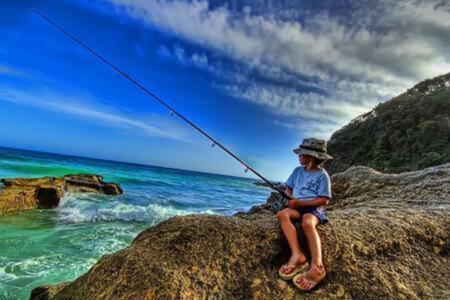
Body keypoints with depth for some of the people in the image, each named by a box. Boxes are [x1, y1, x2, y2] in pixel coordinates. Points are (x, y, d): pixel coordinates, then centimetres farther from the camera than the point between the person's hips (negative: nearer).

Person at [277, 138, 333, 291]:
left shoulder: (322, 175, -6)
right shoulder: (298, 170, 11)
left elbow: (324, 200, -11)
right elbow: (289, 189, 18)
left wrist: (301, 202, -17)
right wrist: (290, 199, -4)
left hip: (314, 208, -5)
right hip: (297, 206, 5)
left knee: (307, 223, -38)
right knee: (282, 213, -28)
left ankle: (317, 266, -37)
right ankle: (297, 255, -35)